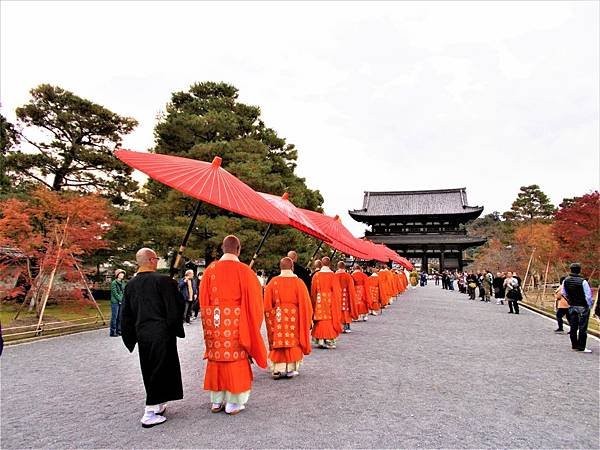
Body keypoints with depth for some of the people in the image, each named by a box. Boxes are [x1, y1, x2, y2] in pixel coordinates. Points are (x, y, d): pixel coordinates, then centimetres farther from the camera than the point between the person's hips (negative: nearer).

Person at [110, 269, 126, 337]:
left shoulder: (123, 282, 12)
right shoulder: (114, 283, -8)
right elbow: (115, 293, -12)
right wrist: (121, 299, -13)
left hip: (121, 302, 7)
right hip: (115, 302, -7)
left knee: (120, 317, 10)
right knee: (114, 317, -4)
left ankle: (118, 331, 18)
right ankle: (112, 332, 2)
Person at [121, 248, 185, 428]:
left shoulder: (130, 285, 5)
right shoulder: (163, 280, -15)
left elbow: (125, 315, 11)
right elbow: (176, 307, -13)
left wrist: (130, 339, 19)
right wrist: (177, 329, 2)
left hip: (142, 334, 7)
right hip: (162, 334, -7)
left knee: (149, 372, 19)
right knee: (160, 371, 3)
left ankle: (159, 405, 32)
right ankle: (150, 413, 4)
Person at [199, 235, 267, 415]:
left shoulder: (211, 270, 1)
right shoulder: (244, 271, -8)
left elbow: (203, 299, 6)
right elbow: (253, 299, -5)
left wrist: (209, 322, 16)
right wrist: (249, 323, 9)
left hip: (214, 322, 3)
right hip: (235, 322, -3)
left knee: (216, 359, 13)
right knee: (235, 359, 8)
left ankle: (216, 401, 23)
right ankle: (233, 403, 15)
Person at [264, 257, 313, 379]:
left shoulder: (273, 282, -3)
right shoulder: (298, 282, -7)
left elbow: (267, 305, 0)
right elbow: (305, 304, -4)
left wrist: (271, 318, 13)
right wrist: (307, 320, 6)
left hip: (277, 318, 1)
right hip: (294, 318, -1)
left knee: (278, 341, 10)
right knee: (293, 342, 10)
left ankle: (277, 369, 8)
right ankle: (291, 369, 12)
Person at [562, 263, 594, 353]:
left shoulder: (565, 281, -1)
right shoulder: (583, 281, -18)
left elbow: (563, 293, 10)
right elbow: (588, 296, -15)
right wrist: (589, 305, 0)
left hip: (572, 306, 5)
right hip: (582, 307, -5)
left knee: (573, 327, 13)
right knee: (582, 327, 0)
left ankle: (574, 345, 20)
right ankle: (581, 347, 1)